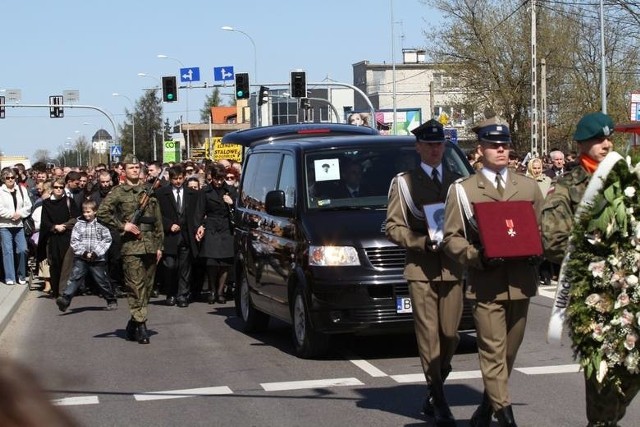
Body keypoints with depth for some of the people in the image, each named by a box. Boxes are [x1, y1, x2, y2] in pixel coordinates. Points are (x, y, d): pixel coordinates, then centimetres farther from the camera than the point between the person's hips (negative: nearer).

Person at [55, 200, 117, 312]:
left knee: (102, 280, 8)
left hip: (98, 259, -1)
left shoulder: (101, 224, -1)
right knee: (74, 278, -13)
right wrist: (83, 252, -12)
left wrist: (96, 253, -13)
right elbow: (74, 241, 1)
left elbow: (107, 240, -4)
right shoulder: (79, 224, 4)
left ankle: (111, 301, 25)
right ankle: (65, 299, -22)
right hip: (81, 258, 1)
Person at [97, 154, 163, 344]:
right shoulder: (118, 192, 1)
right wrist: (122, 226, -10)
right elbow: (102, 213, -7)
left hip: (150, 246, 5)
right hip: (131, 246, -5)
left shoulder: (149, 191, 15)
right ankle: (141, 327, -8)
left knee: (147, 287, 7)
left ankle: (133, 324, 18)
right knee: (136, 287, -9)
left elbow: (158, 220, 17)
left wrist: (159, 245, 12)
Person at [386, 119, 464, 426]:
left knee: (450, 335, 3)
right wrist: (423, 242, -12)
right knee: (429, 336, -6)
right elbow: (393, 227, 3)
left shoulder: (457, 182, 16)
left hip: (452, 270, 3)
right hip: (421, 270, -3)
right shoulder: (403, 182, 8)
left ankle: (433, 396, 20)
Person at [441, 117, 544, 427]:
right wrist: (477, 256, -15)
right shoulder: (462, 190, 4)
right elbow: (451, 238, 1)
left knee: (509, 352, 11)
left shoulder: (528, 187, 15)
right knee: (493, 352, -9)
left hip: (520, 282, 4)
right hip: (485, 284, -4)